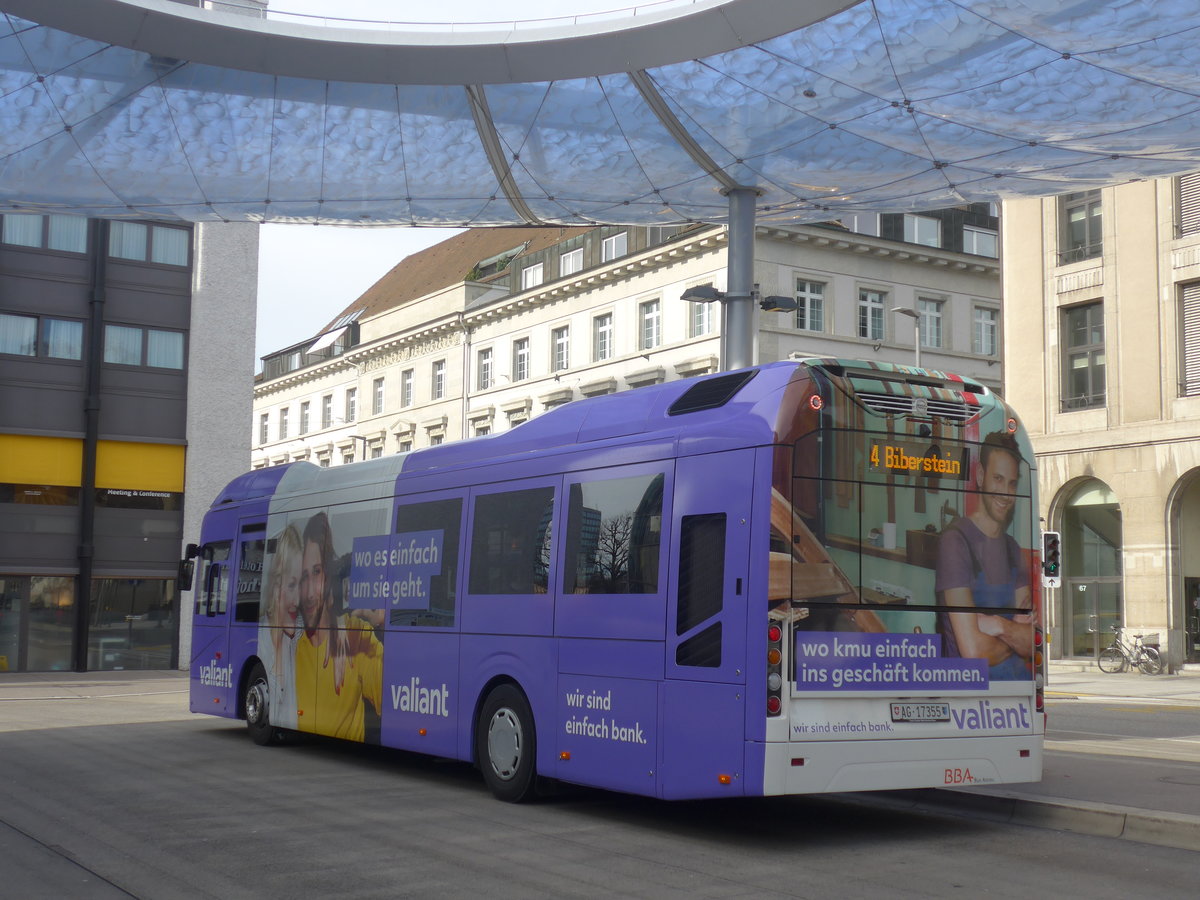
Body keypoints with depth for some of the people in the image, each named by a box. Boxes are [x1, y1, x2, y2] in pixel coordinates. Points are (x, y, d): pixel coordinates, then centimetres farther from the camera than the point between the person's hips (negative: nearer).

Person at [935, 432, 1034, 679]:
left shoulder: (1012, 547, 14)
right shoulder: (955, 541, -10)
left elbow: (1032, 644, 8)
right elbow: (973, 651, -16)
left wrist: (999, 626, -11)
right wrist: (1016, 636, 2)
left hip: (1018, 680, 5)